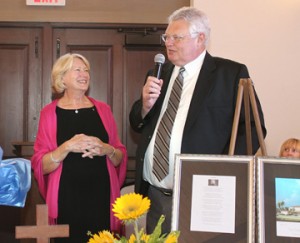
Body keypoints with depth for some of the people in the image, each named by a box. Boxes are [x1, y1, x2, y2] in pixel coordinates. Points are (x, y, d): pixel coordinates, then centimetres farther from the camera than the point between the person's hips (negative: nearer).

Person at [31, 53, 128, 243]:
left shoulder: (102, 109, 8)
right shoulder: (50, 113, 1)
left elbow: (120, 158, 12)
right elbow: (41, 166, -2)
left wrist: (107, 150, -9)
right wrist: (67, 147, -18)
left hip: (102, 196, 2)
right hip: (67, 199, -2)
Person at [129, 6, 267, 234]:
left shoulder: (231, 73, -4)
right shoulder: (159, 73, 12)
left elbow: (253, 128, -7)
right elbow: (137, 125, 15)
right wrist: (146, 104, -6)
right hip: (155, 195, 5)